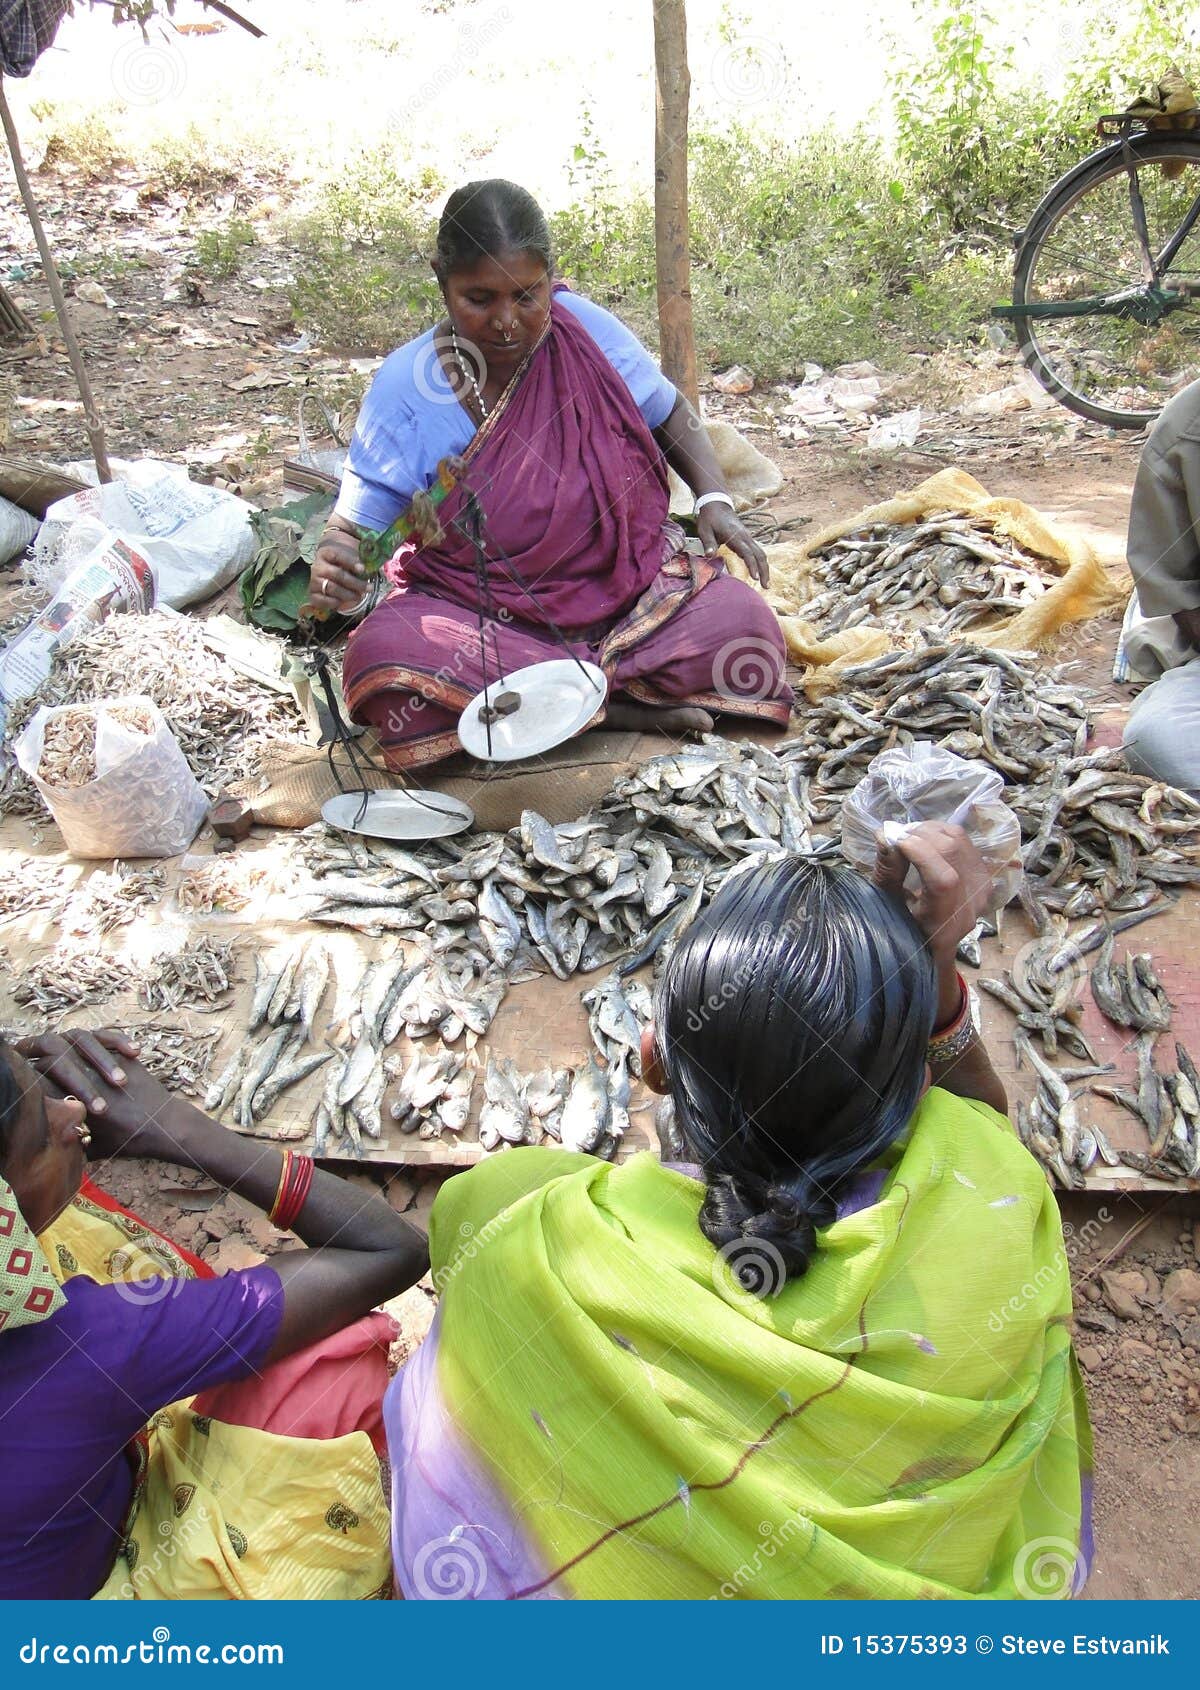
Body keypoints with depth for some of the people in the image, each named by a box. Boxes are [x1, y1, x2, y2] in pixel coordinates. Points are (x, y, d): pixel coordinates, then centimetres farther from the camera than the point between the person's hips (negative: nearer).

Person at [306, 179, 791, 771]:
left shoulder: (586, 330, -5)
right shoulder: (405, 389, -10)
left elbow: (669, 411, 12)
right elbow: (357, 526, -7)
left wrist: (713, 499, -6)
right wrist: (336, 576, -31)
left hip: (628, 587, 1)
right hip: (476, 608, -1)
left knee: (743, 623, -25)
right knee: (381, 657, -32)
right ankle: (622, 705, -23)